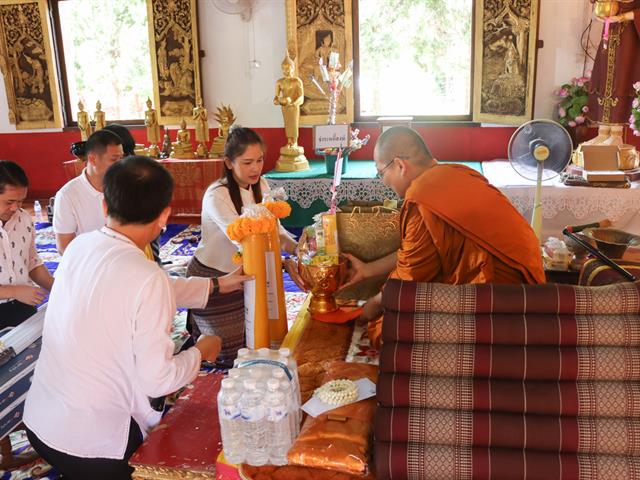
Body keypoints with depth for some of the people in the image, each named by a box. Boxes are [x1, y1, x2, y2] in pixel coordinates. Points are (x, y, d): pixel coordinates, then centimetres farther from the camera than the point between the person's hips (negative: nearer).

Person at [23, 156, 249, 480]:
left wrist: (216, 285, 17)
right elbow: (157, 380, -21)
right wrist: (201, 352, -2)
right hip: (92, 443, -7)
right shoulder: (147, 277, -27)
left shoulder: (79, 247, -4)